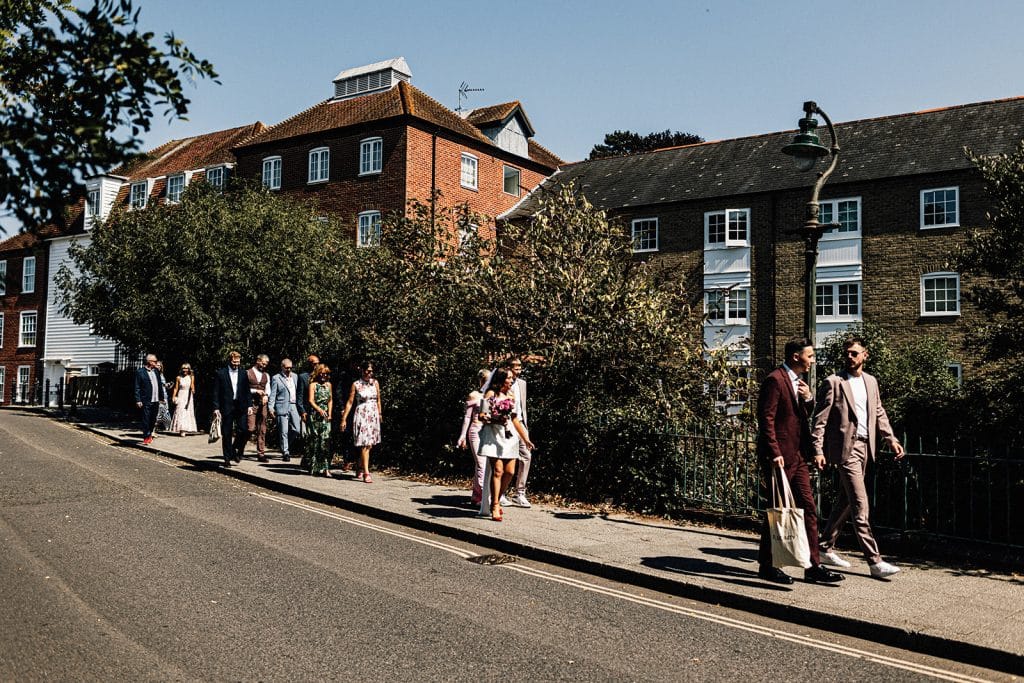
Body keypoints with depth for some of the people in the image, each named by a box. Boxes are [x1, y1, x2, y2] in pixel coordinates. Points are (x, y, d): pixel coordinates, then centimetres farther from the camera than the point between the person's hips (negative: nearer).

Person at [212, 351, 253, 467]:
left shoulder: (243, 374, 10)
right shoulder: (221, 373, 0)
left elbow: (247, 391, 12)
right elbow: (216, 392, -1)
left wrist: (249, 405, 3)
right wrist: (216, 408, -8)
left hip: (241, 407, 2)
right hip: (227, 407, -2)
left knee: (244, 430, -8)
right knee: (226, 434, 3)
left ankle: (236, 449, 18)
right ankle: (227, 458, 12)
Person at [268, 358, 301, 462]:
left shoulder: (295, 377, 15)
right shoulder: (276, 378, 1)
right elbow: (272, 394, -2)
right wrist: (271, 408, -10)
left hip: (294, 406, 4)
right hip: (282, 407, -4)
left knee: (297, 429, -1)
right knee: (284, 431, -2)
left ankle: (286, 445, 23)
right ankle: (285, 453, 6)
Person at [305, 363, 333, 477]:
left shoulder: (328, 384, 15)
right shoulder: (313, 385, 1)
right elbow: (310, 400, -8)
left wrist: (329, 413, 5)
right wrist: (319, 409, -22)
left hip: (325, 416, 3)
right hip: (314, 416, -3)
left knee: (325, 441, -6)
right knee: (314, 441, 0)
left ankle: (325, 468, -8)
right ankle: (314, 467, 9)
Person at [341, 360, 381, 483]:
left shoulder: (375, 383, 7)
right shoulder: (356, 384, -4)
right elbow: (349, 402, -2)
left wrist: (379, 414, 17)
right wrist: (344, 419, -4)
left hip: (373, 416, 5)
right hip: (361, 415, -4)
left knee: (369, 445, 8)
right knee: (365, 445, -11)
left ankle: (360, 470, 25)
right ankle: (366, 473, -12)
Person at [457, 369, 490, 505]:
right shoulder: (473, 395, 1)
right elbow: (467, 417, 2)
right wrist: (463, 436, -1)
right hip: (477, 432, -4)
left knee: (479, 466, 5)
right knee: (481, 466, -10)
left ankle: (475, 497, 12)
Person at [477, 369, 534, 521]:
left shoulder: (511, 396, 18)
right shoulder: (491, 394, 1)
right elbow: (481, 416, -4)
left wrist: (525, 439, 21)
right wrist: (495, 418, -22)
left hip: (509, 436, 6)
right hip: (494, 436, -5)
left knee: (509, 472, -1)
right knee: (497, 471, -13)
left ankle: (496, 501, 18)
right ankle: (495, 507, -8)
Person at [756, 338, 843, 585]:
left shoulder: (798, 381, 15)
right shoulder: (775, 380, -13)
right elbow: (766, 419, -17)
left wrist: (808, 398, 2)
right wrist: (775, 453, -21)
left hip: (797, 456, 9)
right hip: (779, 457, -9)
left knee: (808, 509, 6)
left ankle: (813, 567, 12)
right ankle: (767, 566, 14)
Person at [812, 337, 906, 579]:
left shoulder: (871, 382, 14)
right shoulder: (833, 382, -6)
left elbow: (879, 413, 21)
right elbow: (820, 420, -9)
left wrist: (891, 439, 9)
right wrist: (818, 450, -15)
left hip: (865, 447, 7)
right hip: (845, 448, -7)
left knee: (845, 502, 14)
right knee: (860, 504, -9)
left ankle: (826, 548, 26)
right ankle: (874, 561, -7)